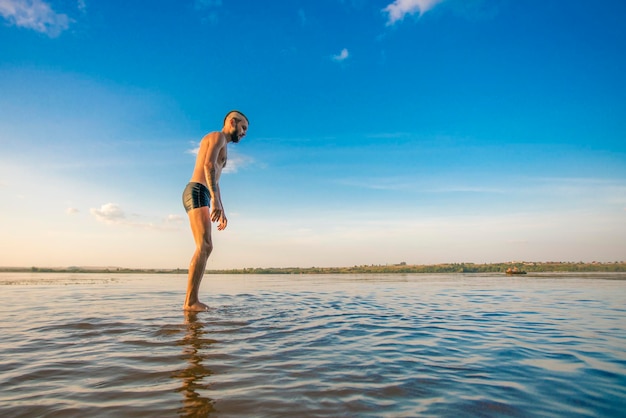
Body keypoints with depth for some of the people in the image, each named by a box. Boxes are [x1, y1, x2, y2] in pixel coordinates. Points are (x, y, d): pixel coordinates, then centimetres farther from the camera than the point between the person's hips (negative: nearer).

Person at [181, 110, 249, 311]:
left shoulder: (220, 146, 32)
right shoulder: (218, 136, 0)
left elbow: (214, 183, 32)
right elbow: (209, 165, -20)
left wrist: (222, 211, 29)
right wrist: (214, 199, -30)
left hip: (199, 197, 10)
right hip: (197, 193, -10)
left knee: (206, 248, 5)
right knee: (204, 247, -18)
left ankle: (191, 301, 3)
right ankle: (191, 301, -20)